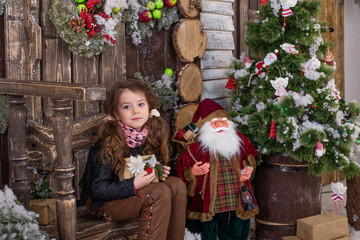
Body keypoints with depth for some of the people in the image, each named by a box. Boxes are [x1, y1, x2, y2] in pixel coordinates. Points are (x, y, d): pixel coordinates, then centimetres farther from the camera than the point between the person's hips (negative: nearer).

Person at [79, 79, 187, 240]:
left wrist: (159, 173, -7)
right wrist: (134, 184, -30)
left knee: (176, 185, -13)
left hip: (138, 193, 7)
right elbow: (98, 190, -22)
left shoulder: (151, 136, -3)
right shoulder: (108, 144, -22)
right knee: (160, 192, -25)